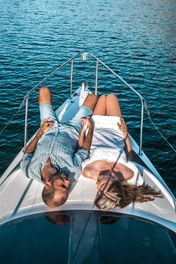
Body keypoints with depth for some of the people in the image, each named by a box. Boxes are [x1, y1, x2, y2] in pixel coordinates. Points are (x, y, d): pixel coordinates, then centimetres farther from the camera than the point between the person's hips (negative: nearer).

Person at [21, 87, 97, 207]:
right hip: (72, 131, -1)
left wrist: (40, 133, -11)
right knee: (92, 96, 10)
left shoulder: (29, 171, -39)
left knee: (44, 90, 15)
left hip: (48, 131, 1)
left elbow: (28, 153, -16)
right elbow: (85, 149, -25)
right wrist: (90, 127, -10)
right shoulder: (74, 171, -43)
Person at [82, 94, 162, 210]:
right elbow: (129, 158, -14)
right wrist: (125, 133, -10)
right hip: (116, 131, 0)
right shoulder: (128, 173, -40)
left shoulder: (88, 172, -43)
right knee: (111, 96, 21)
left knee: (103, 97, 23)